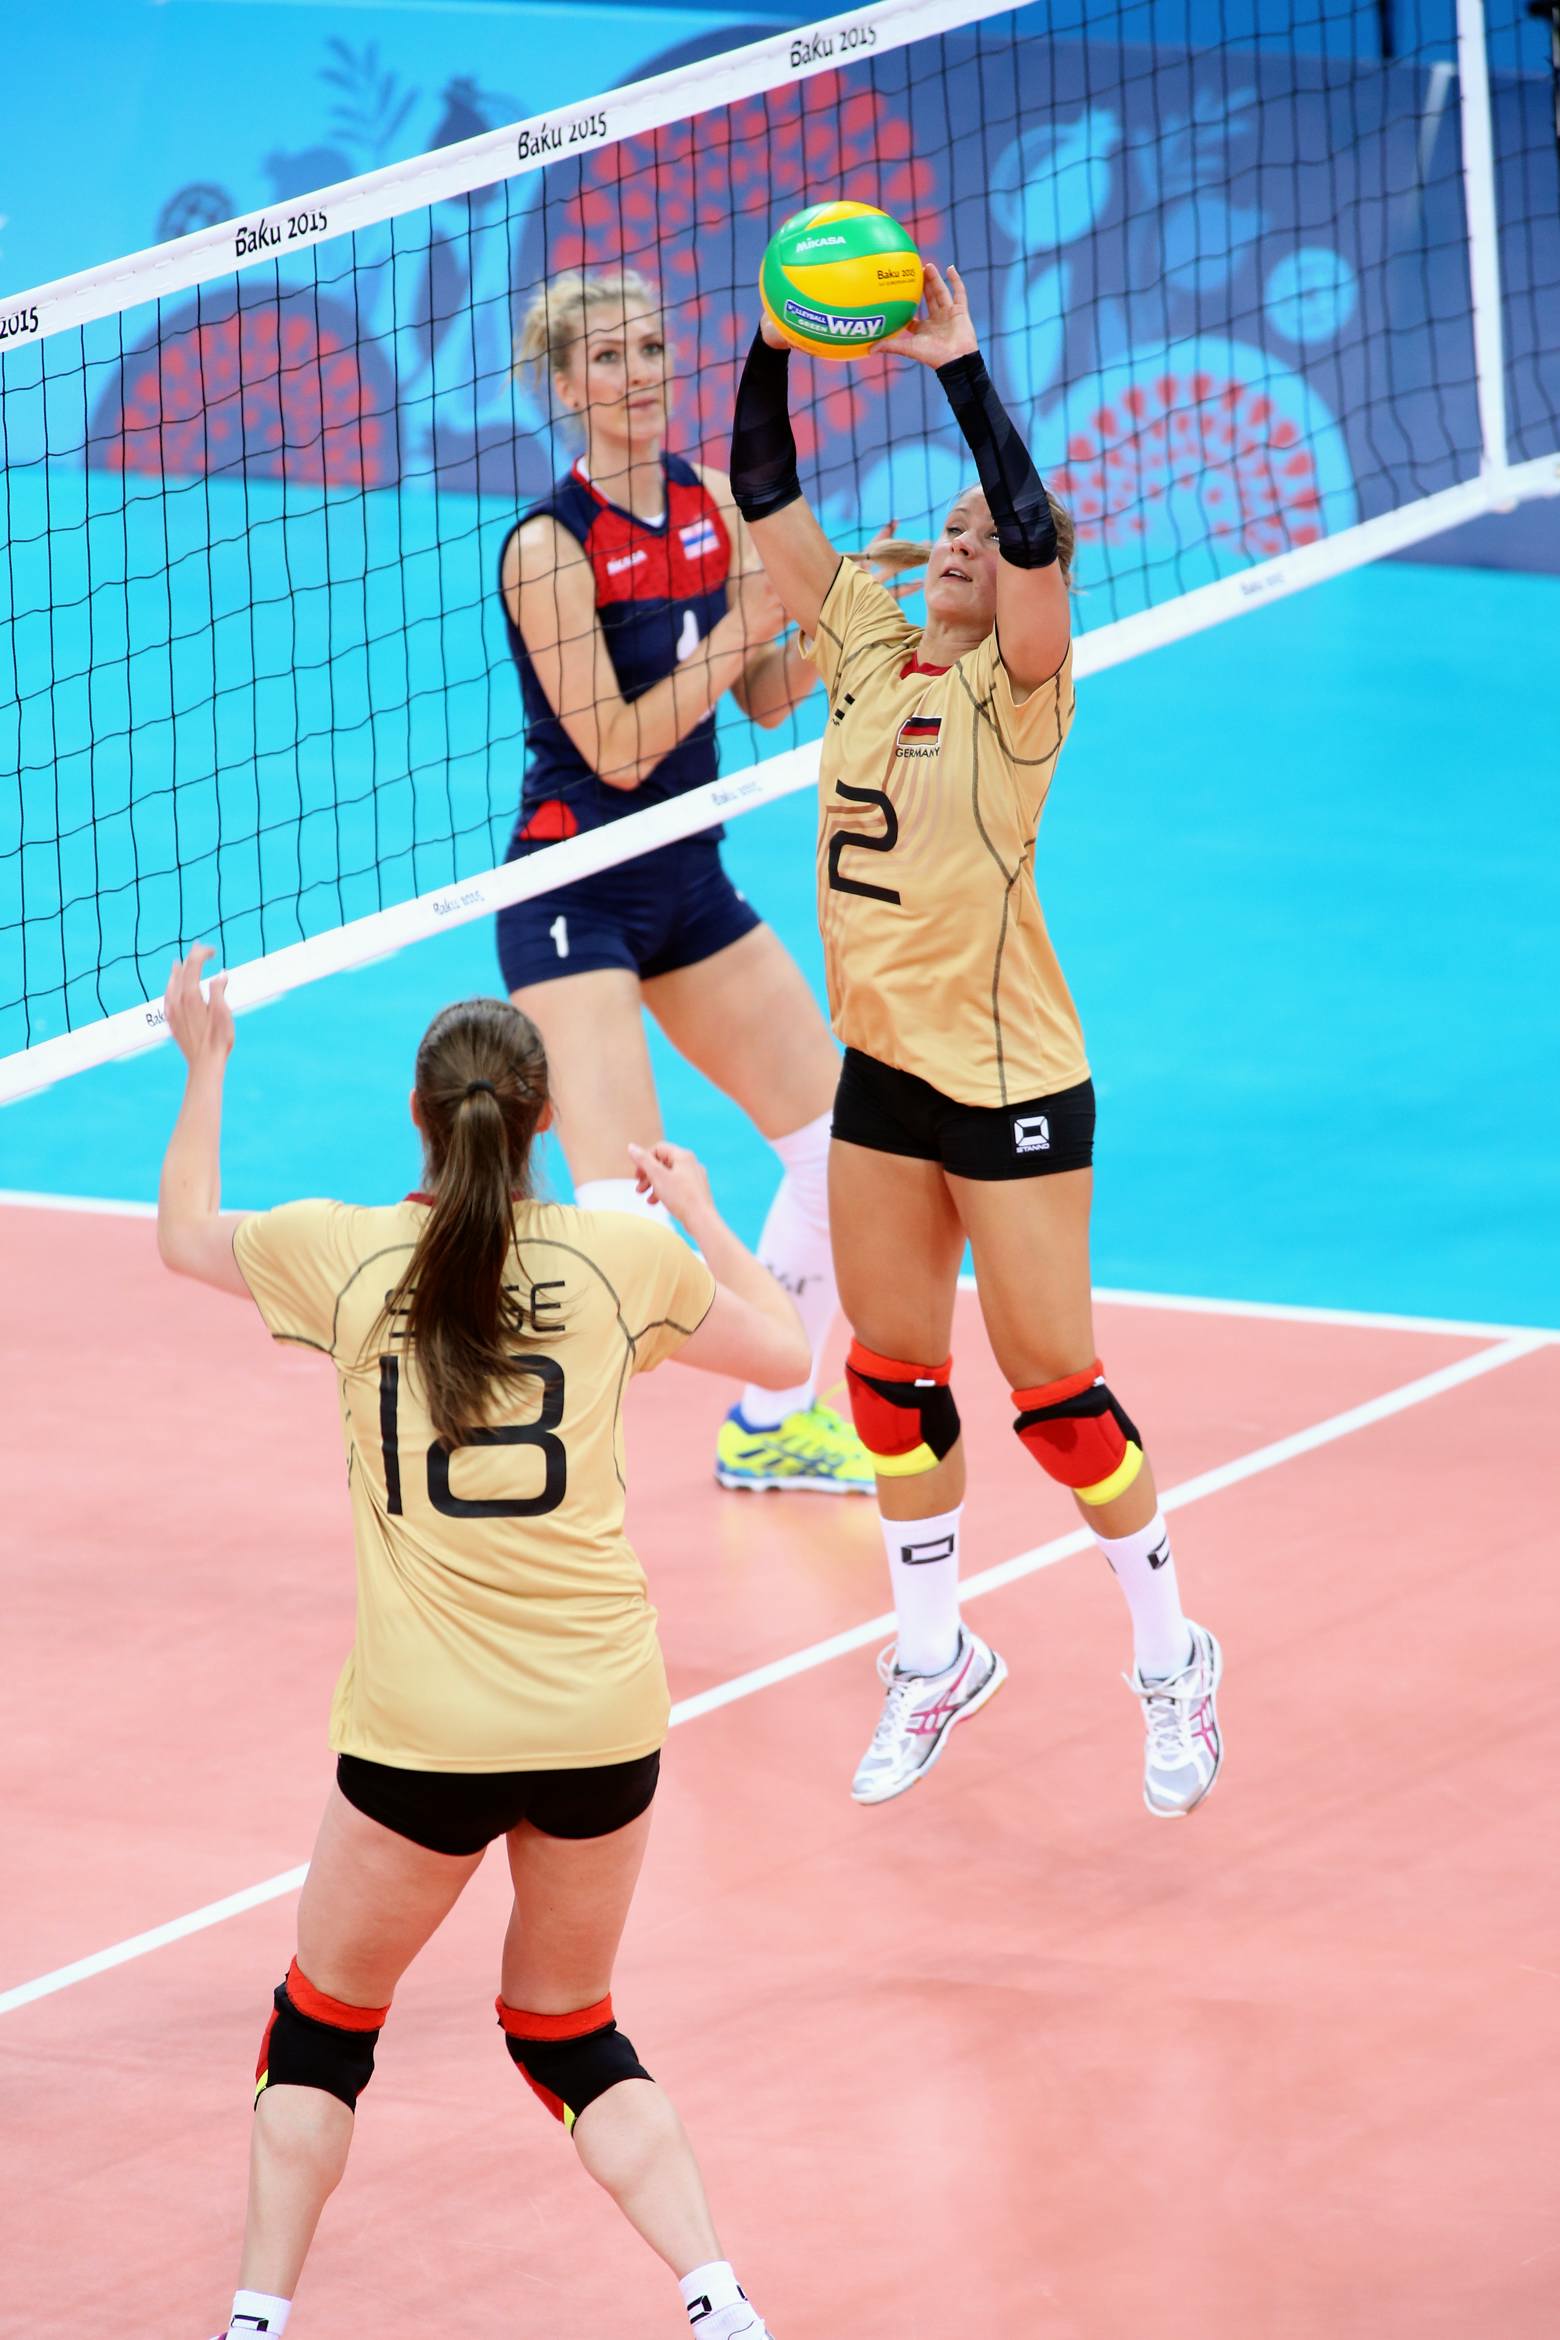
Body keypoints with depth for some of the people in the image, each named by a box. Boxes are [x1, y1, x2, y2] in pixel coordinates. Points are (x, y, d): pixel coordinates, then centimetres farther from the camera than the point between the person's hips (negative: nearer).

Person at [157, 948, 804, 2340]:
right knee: (571, 2035, 19)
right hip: (603, 1725, 2)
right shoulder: (622, 1258, -2)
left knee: (323, 2023, 19)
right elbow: (783, 1351, 16)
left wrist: (205, 1065, 31)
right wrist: (702, 1214, 30)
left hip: (424, 1737, -2)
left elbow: (185, 1232, 19)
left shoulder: (347, 1257, -3)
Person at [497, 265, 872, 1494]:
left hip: (688, 877, 8)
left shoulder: (709, 501, 3)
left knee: (841, 1141, 14)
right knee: (621, 1209, -20)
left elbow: (763, 699, 10)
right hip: (574, 893, -8)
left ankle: (771, 1424, 31)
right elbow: (618, 747, -21)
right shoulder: (550, 546, -18)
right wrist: (742, 630, -21)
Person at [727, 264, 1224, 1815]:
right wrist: (778, 342, -11)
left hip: (1011, 1083, -6)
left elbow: (1035, 533, -29)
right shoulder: (869, 651, 5)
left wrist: (959, 368, -33)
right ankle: (934, 1659, 26)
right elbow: (764, 498, 2)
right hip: (883, 1070, 6)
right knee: (892, 1379, 12)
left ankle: (1171, 1659, 14)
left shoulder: (1019, 685, -11)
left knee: (1050, 1381, -1)